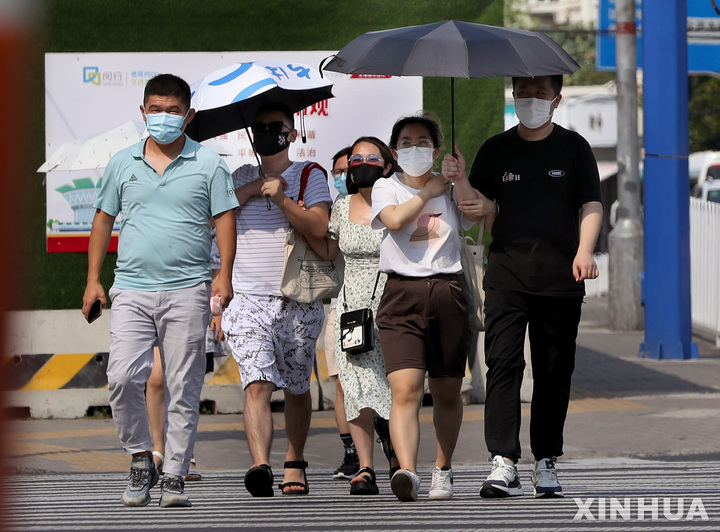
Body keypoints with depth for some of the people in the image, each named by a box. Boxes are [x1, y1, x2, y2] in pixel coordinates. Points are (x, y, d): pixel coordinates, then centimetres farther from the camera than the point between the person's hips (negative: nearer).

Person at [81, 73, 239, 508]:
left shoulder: (208, 164, 5)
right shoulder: (123, 164, 12)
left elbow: (225, 220, 2)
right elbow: (104, 219, 17)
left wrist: (224, 274, -10)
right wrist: (93, 279, 11)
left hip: (187, 290, -2)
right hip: (132, 290, 2)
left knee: (183, 389, -1)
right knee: (123, 378, -12)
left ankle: (176, 476, 6)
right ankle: (140, 459, 7)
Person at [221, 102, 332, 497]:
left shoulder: (310, 175, 5)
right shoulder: (243, 177, 15)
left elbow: (318, 227, -9)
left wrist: (282, 199, -20)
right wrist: (252, 189, -4)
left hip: (298, 301, 0)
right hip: (248, 298, 0)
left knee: (296, 388, 11)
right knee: (257, 385, -18)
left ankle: (294, 462, 28)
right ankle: (260, 465, -32)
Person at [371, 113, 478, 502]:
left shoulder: (451, 189, 14)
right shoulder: (386, 188, 10)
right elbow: (395, 219, -11)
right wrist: (428, 191, 1)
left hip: (447, 293, 2)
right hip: (402, 295, -2)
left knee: (447, 393, 10)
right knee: (405, 390, -19)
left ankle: (443, 469, 29)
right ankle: (407, 472, -33)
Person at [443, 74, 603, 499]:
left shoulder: (573, 148, 9)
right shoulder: (496, 150, 12)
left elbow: (591, 205, 5)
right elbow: (481, 215, 14)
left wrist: (584, 250, -12)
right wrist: (461, 182, -6)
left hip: (560, 280, 0)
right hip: (507, 276, 0)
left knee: (554, 373, 4)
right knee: (503, 363, -13)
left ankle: (546, 462, 12)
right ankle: (504, 463, -18)